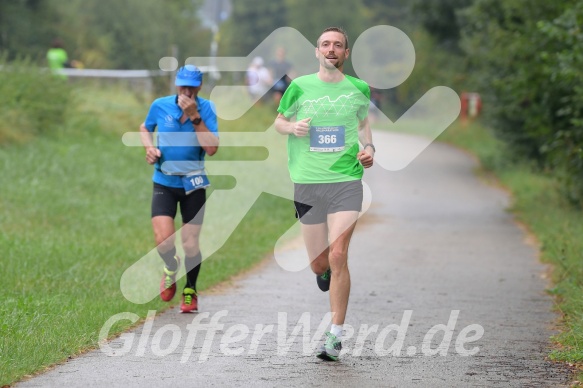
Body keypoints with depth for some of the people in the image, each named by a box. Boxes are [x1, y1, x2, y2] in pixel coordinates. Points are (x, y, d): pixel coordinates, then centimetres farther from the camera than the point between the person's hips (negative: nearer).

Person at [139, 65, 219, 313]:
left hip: (193, 183, 0)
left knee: (190, 244, 1)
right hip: (164, 182, 0)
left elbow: (212, 149, -18)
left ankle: (190, 291, 27)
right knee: (163, 240, -17)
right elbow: (145, 128, 18)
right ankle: (170, 267, 20)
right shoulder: (160, 106, -3)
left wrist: (194, 117, -22)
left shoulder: (206, 109, -6)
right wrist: (149, 147, -2)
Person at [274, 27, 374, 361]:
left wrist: (369, 148, 5)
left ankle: (336, 336, -6)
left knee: (338, 256, -14)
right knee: (319, 263, 5)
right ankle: (326, 271, 47)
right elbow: (279, 121, 14)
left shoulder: (358, 89, 5)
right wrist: (293, 127, -8)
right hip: (307, 183, 1)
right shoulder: (300, 87, 2)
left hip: (346, 181, -1)